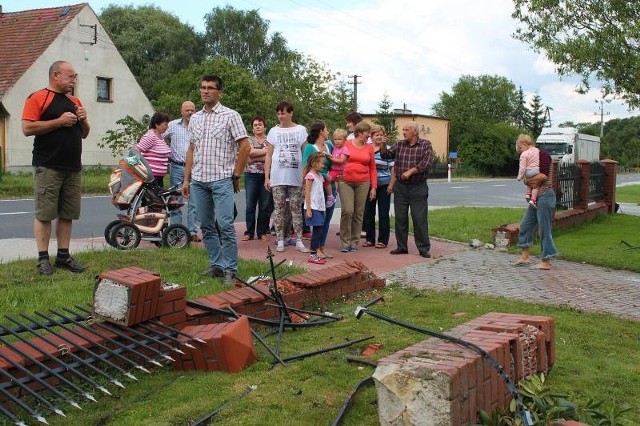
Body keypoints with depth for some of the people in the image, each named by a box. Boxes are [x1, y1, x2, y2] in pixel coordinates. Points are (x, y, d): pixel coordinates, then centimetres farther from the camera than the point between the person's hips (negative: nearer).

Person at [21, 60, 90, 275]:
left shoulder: (75, 101, 19)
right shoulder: (38, 98, -2)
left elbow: (84, 134, 24)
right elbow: (27, 128, -12)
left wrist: (83, 120, 3)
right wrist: (59, 121, -14)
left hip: (73, 168, 6)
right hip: (47, 168, -6)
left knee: (67, 215, 8)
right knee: (44, 214, -3)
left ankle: (63, 256, 15)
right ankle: (43, 258, 3)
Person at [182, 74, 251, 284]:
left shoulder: (230, 115, -1)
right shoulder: (195, 118, 15)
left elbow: (245, 147, -4)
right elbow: (191, 150, 17)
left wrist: (236, 176, -5)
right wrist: (186, 179, 12)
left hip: (221, 179, -6)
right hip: (198, 180, 6)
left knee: (225, 226, -11)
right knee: (206, 226, 9)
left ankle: (230, 269, -4)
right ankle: (217, 265, 19)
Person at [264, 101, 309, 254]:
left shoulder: (300, 130, 5)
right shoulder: (274, 131, 8)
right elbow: (268, 156, 8)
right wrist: (266, 177, 3)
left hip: (296, 177, -1)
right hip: (277, 178, 1)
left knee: (296, 209, 3)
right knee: (279, 208, 3)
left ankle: (299, 241, 7)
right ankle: (280, 241, 9)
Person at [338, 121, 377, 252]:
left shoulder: (369, 148, 9)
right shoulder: (346, 145, 2)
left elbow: (372, 169, 11)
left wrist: (374, 187, 4)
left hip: (363, 184, 3)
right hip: (345, 182, -3)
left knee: (359, 214, 4)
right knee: (347, 211, -12)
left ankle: (355, 243, 14)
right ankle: (345, 243, -2)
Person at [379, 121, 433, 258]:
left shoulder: (425, 144, -1)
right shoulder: (399, 144, 10)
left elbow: (427, 162, -13)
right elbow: (385, 155, 7)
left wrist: (410, 171, -19)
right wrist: (383, 145, -11)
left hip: (418, 187, -4)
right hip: (400, 186, 4)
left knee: (420, 219, -2)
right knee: (400, 218, 7)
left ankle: (424, 248, 6)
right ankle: (401, 246, 17)